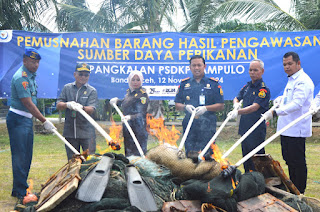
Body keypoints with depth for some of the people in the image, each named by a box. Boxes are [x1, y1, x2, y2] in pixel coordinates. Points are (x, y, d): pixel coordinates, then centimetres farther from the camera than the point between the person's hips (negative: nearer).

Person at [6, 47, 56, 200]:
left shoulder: (31, 76, 12)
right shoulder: (21, 77, -18)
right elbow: (28, 104, -22)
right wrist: (44, 121, -22)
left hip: (27, 119, 10)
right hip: (18, 119, -10)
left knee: (26, 156, 13)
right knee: (19, 156, -5)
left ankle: (21, 188, 23)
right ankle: (20, 191, 2)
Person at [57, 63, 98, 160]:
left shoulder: (92, 91, 2)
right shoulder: (67, 88, 10)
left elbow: (91, 109, -10)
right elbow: (58, 105, 4)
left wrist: (81, 107, -31)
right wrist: (67, 104, -18)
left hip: (87, 132, -3)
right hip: (70, 131, 3)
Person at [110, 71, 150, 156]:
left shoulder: (142, 94, -12)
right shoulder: (129, 91, 12)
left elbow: (141, 114, -21)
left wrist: (130, 117, -37)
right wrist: (117, 101, 15)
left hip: (138, 130, -8)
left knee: (137, 154, -10)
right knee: (128, 152, 13)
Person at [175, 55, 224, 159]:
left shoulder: (213, 84, 7)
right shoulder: (184, 84, 14)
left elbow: (221, 105, 4)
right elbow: (177, 105, 15)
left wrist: (205, 108, -12)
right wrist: (186, 107, -7)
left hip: (207, 126, -2)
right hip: (189, 125, 2)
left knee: (206, 155, -5)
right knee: (190, 156, 3)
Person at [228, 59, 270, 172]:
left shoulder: (263, 89, -13)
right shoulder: (247, 86, 11)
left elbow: (255, 107, -23)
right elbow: (236, 98, 20)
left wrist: (238, 112, -36)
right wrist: (236, 104, -5)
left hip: (257, 129, -8)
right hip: (244, 127, 8)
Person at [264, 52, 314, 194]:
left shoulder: (303, 81, -16)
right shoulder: (292, 80, 18)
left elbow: (297, 103, -29)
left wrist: (275, 112, -38)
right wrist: (281, 99, 14)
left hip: (296, 130, -10)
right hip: (286, 128, 10)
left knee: (298, 162, -3)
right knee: (289, 160, 17)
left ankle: (299, 193, 6)